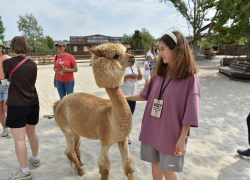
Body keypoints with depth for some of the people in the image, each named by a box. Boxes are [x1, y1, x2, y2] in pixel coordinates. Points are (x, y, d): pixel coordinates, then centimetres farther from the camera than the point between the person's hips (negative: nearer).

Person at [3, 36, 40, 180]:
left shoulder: (7, 63, -9)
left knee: (19, 138, 1)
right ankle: (35, 159, 40)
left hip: (17, 105, -5)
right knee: (32, 132, 22)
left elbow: (6, 77, 10)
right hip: (33, 103, 5)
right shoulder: (33, 64, 2)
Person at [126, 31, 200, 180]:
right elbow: (147, 95, 14)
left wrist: (182, 139, -15)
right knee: (155, 163, 19)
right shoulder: (160, 74, 3)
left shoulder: (190, 77, -15)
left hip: (170, 133, -5)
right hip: (152, 129, 5)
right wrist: (126, 97, 11)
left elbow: (190, 112, -15)